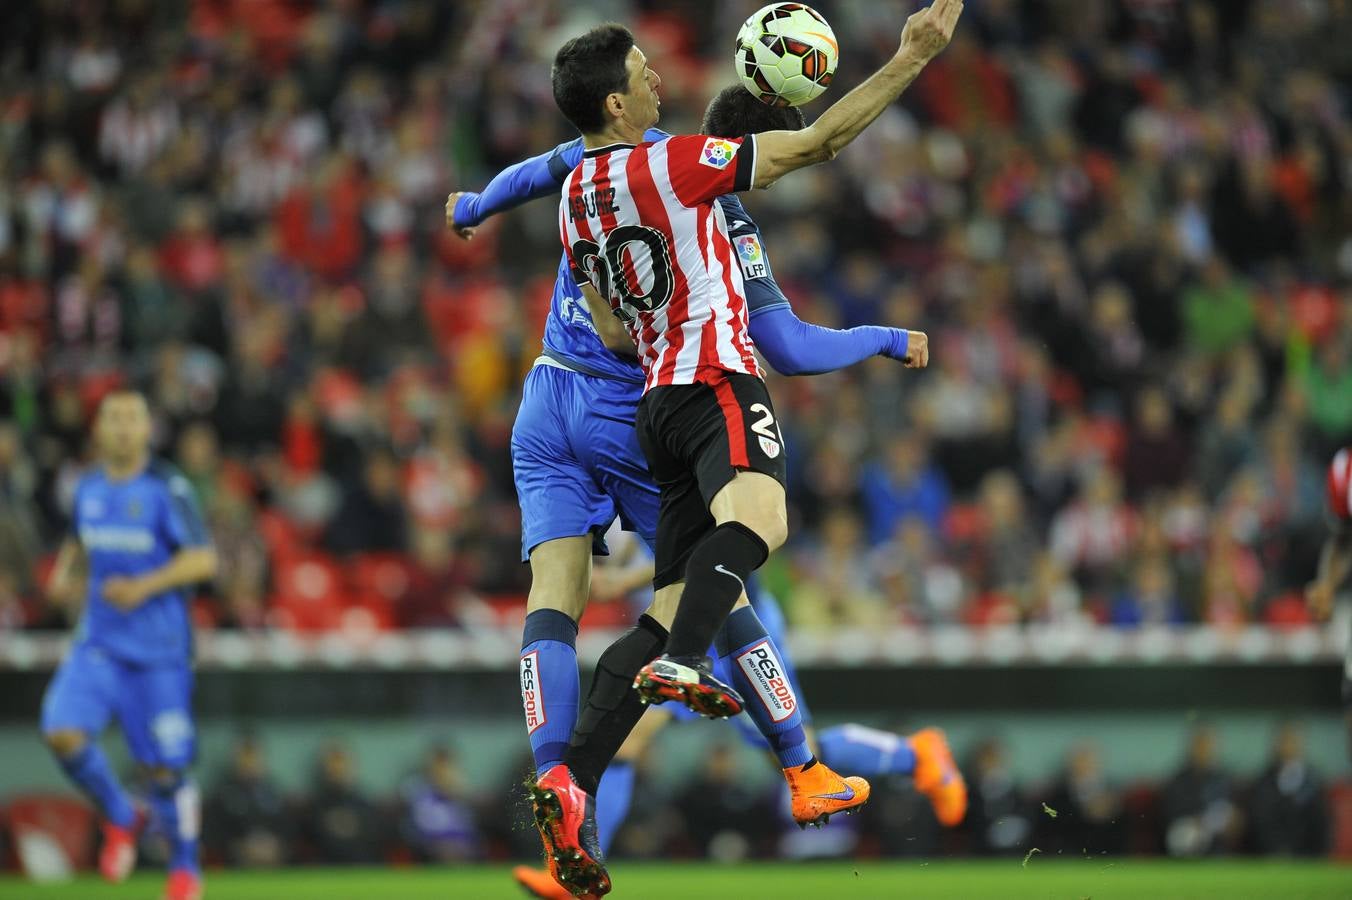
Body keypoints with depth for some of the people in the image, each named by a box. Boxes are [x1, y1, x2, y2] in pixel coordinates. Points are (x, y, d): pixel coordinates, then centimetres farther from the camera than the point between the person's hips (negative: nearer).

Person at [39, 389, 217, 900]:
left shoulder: (167, 489, -10)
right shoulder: (88, 489, 6)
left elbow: (203, 560, -13)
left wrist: (145, 587, -25)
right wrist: (64, 575, 3)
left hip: (158, 648, -4)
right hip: (99, 642, 4)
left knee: (163, 768, -1)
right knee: (63, 734, -17)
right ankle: (120, 818, 9)